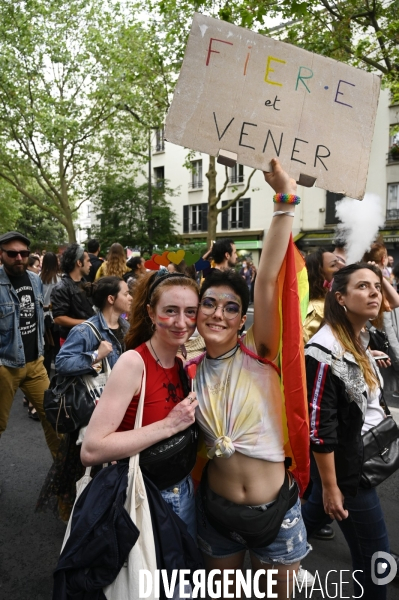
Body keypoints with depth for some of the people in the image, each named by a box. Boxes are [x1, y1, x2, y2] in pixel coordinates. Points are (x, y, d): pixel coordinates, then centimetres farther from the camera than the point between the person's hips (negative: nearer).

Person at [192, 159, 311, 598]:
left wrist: (285, 198, -32)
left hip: (275, 507, -2)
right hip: (217, 507, 2)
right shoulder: (189, 371, -5)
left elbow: (267, 278, -27)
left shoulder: (259, 352, -14)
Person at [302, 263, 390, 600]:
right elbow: (319, 427, -24)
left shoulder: (361, 339, 1)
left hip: (362, 456, 9)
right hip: (345, 466, -9)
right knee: (374, 551, 8)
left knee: (313, 515, 27)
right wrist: (330, 486, -19)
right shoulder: (325, 353, -27)